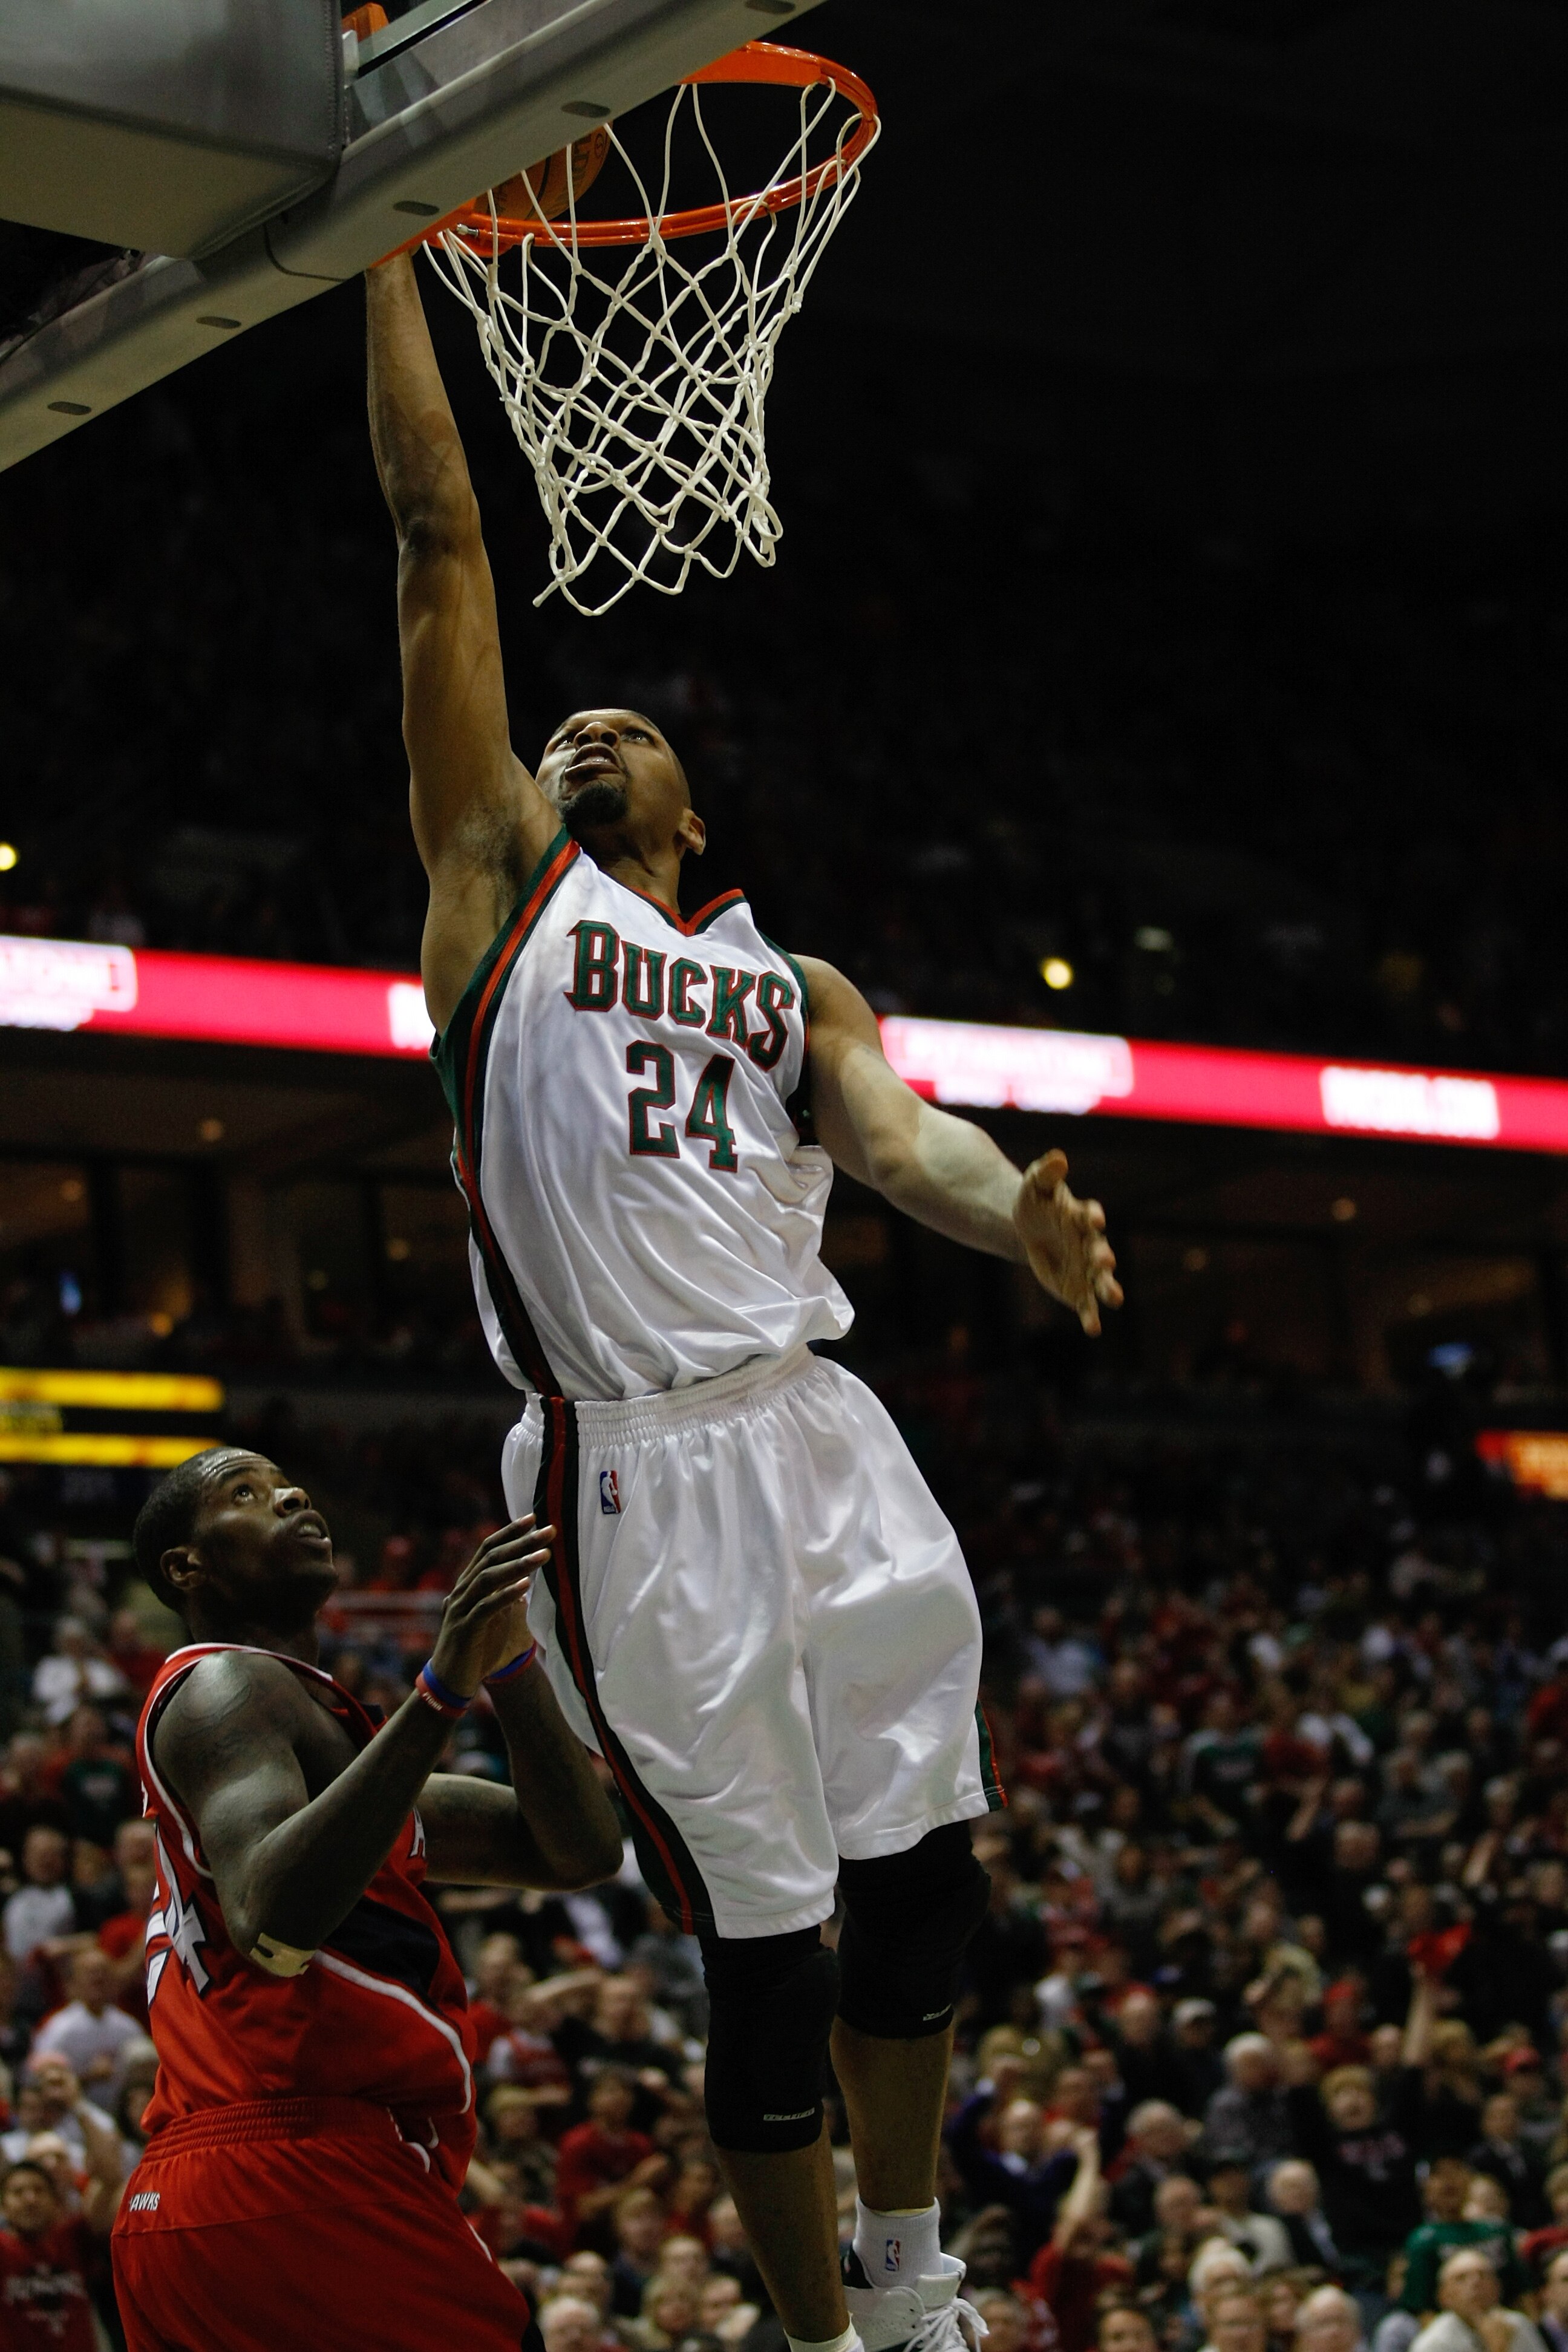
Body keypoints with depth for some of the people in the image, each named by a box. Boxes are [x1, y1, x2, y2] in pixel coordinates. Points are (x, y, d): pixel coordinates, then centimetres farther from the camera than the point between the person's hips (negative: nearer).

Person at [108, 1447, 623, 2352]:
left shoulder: (329, 1726, 26)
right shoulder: (226, 1685, -4)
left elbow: (581, 1850, 15)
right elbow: (273, 1922, -25)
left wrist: (508, 1661, 1)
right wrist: (444, 1689, -29)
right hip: (291, 2185, -10)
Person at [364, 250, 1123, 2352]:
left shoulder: (796, 980, 21)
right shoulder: (504, 871, 12)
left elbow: (896, 1135, 0)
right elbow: (439, 526, 8)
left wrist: (1024, 1213, -22)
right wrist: (395, 248, 6)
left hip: (822, 1435, 4)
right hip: (636, 1467, -4)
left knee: (922, 1889, 7)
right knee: (766, 1949, -1)